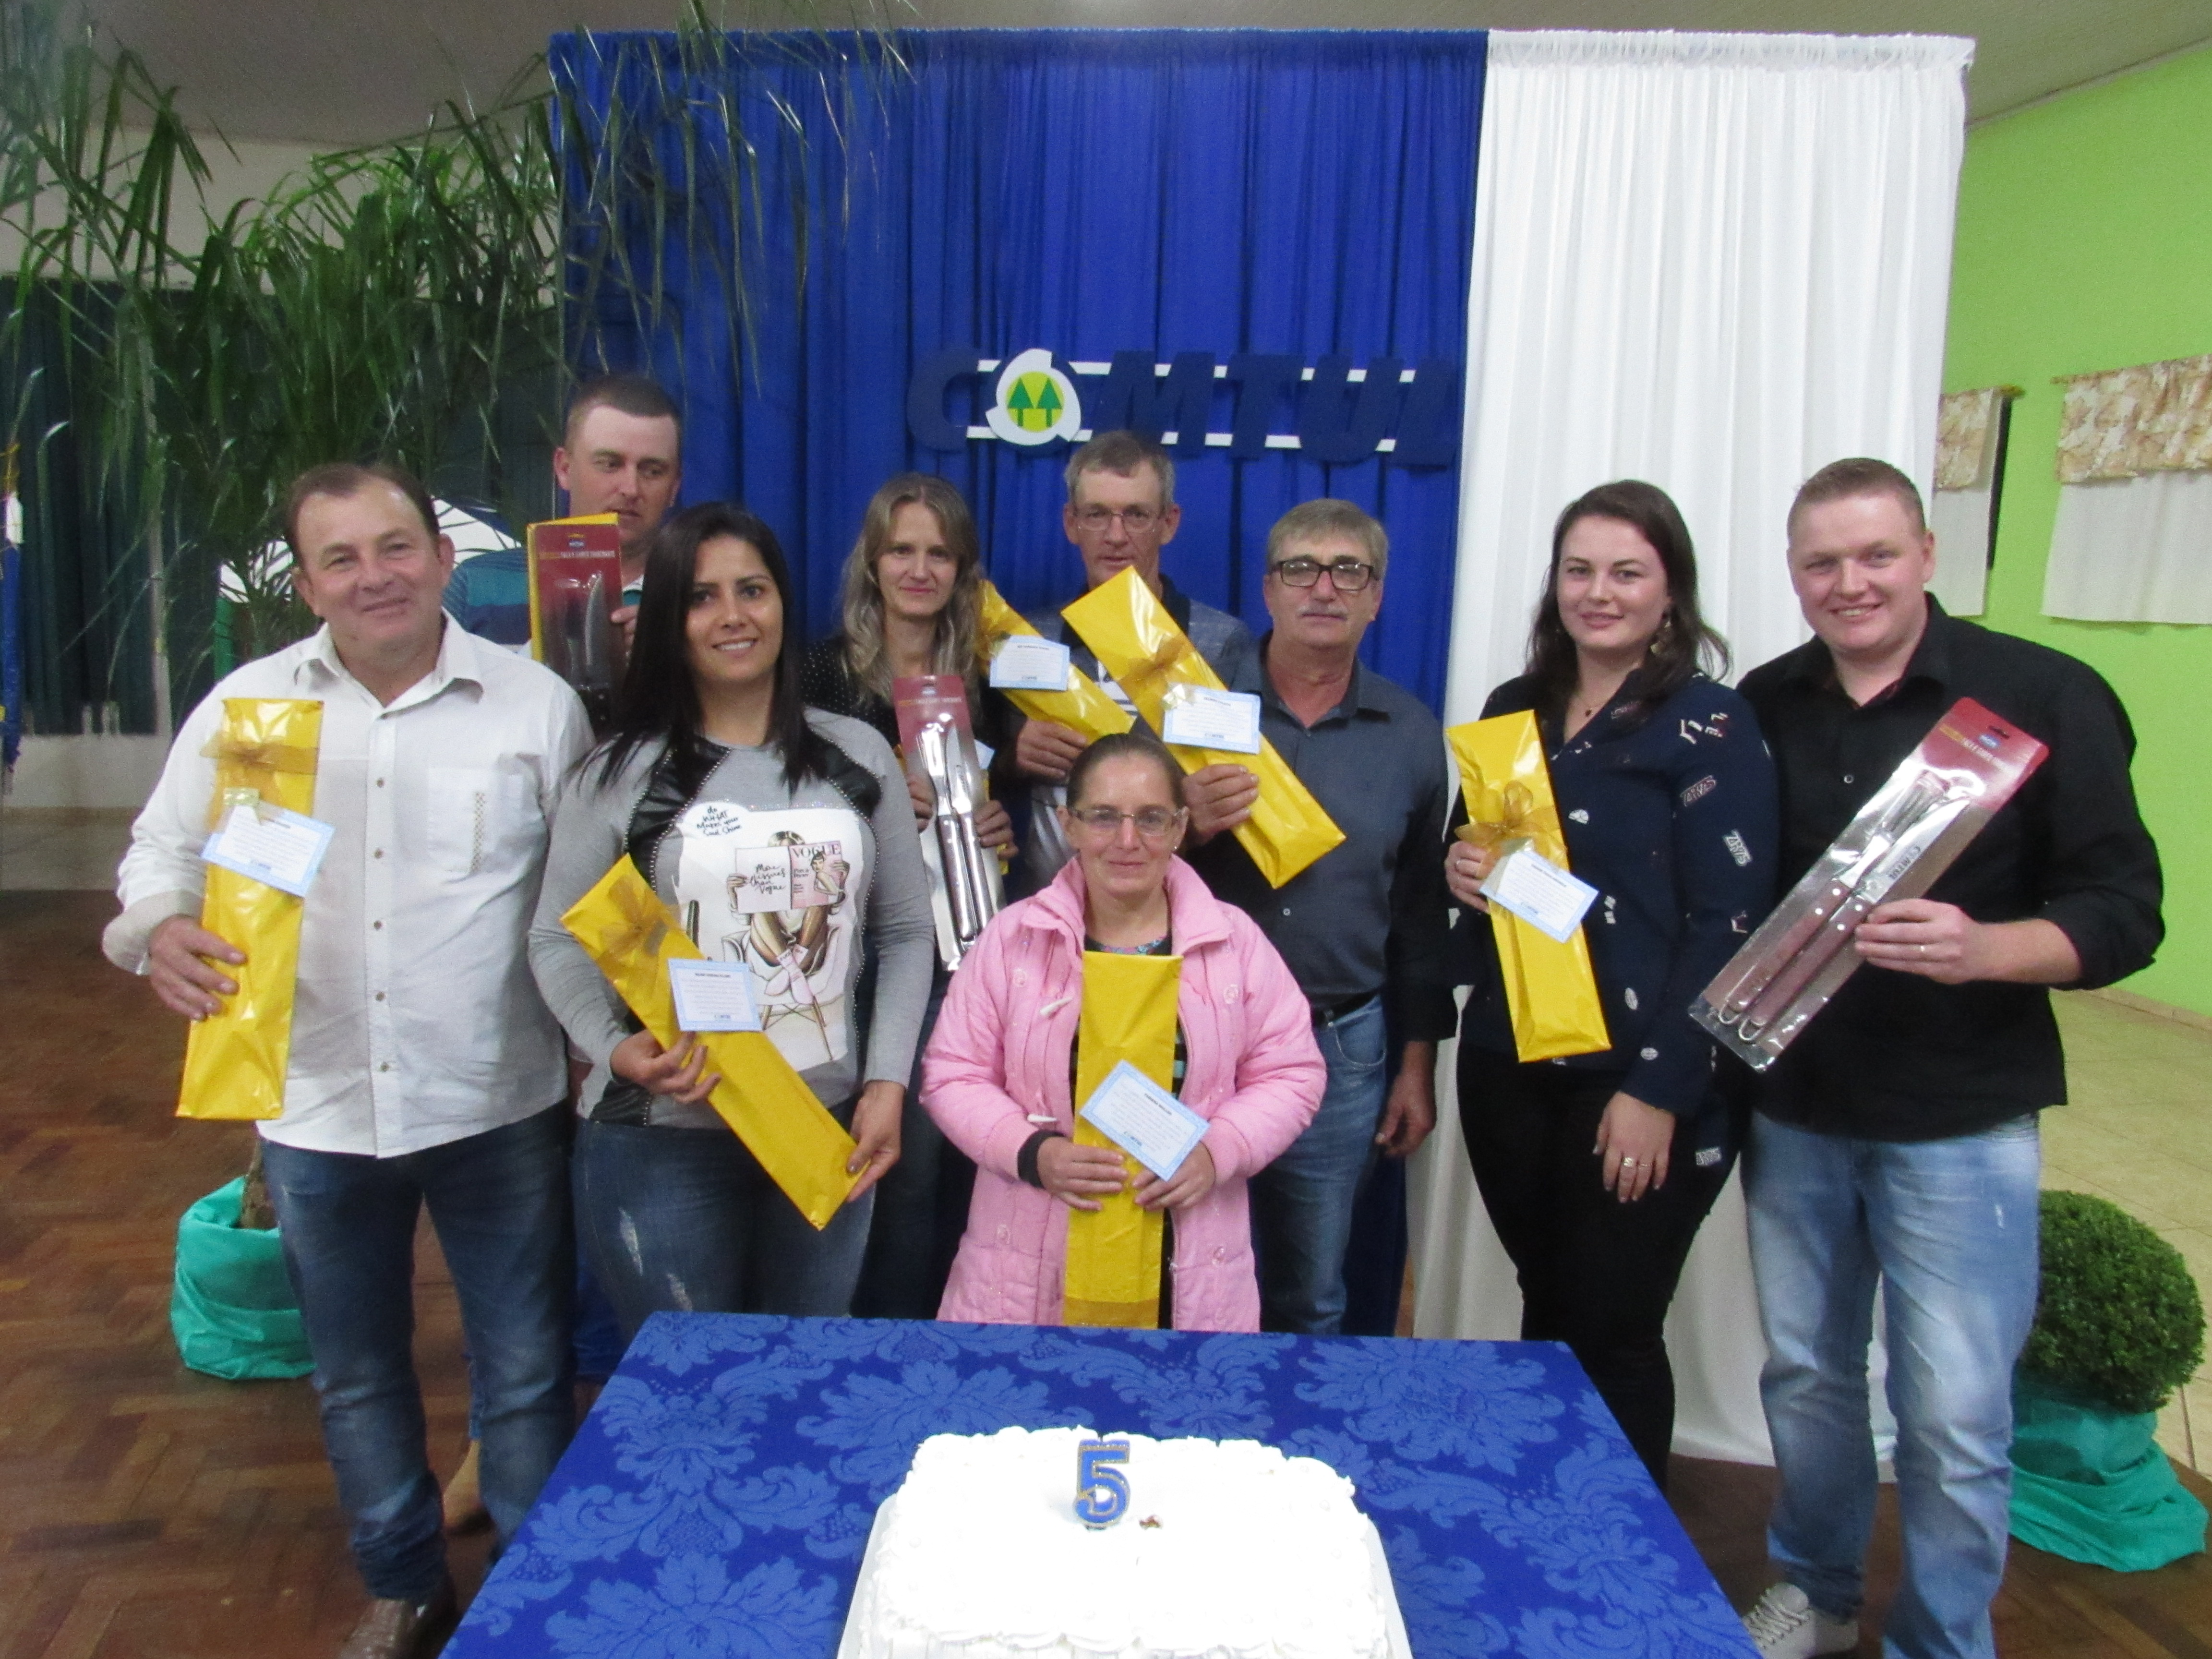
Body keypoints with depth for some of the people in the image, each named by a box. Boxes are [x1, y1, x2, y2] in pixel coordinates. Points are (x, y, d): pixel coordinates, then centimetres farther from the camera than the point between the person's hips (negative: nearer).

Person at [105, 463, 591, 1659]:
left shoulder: (536, 702, -5)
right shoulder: (244, 707, -1)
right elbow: (163, 852, 6)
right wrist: (160, 929, -16)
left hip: (497, 1107, -2)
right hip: (317, 1112, 3)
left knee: (526, 1373, 11)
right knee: (355, 1379, 21)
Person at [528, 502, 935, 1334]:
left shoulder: (857, 756, 4)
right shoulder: (619, 773, -3)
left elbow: (905, 934, 7)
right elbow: (558, 942, 0)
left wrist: (887, 1082, -2)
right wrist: (615, 1048, -18)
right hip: (660, 1141, -2)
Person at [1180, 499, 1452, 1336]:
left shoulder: (1412, 734, 5)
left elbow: (1422, 909, 9)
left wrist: (1418, 1063, 10)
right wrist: (1188, 829, -19)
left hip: (1342, 1048, 2)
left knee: (1312, 1300, 14)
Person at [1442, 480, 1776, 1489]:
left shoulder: (1708, 725, -7)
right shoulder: (1514, 711, 11)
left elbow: (1730, 921, -11)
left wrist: (1658, 1087, -15)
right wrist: (1461, 871, -5)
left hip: (1642, 1081, -5)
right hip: (1509, 1064, 5)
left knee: (1613, 1335, 3)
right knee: (1545, 1313, 15)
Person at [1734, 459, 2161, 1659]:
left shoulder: (2043, 696, -8)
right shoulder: (1764, 707, 3)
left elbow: (2125, 914, -10)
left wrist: (1983, 950, -28)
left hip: (1960, 1120, -3)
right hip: (1793, 1110, 4)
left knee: (1954, 1414, 4)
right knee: (1804, 1377, 17)